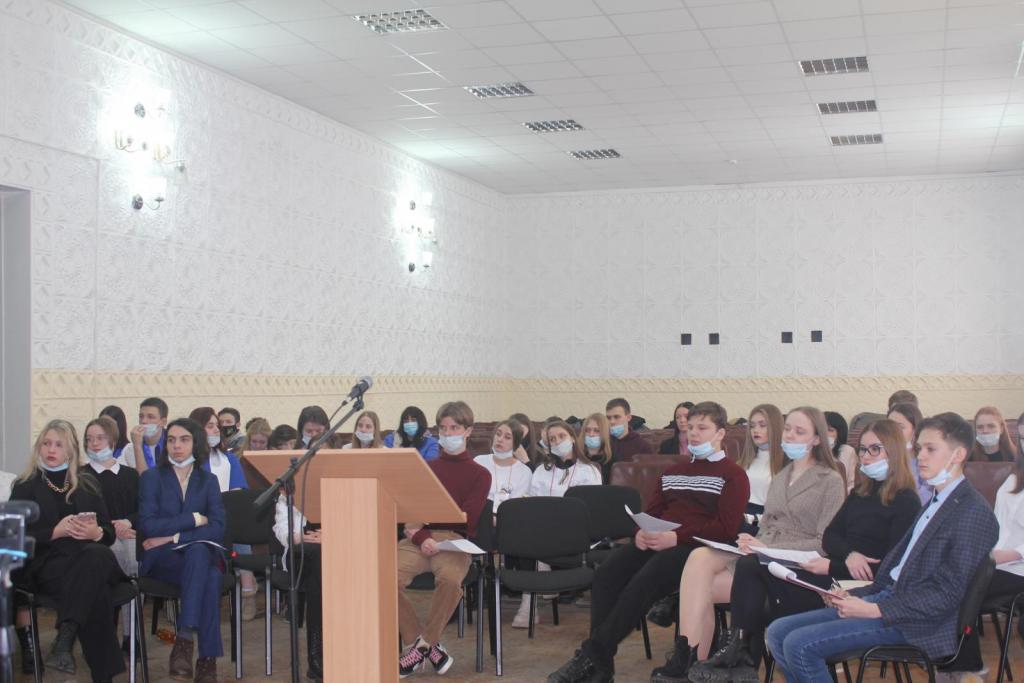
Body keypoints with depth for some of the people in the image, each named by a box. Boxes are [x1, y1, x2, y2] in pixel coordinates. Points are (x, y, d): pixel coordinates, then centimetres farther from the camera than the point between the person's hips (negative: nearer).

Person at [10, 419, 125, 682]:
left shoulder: (88, 483, 24)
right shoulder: (25, 486, 16)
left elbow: (109, 533, 17)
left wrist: (96, 533, -8)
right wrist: (56, 531, -12)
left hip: (91, 556, 2)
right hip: (47, 563, -2)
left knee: (97, 555, -40)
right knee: (94, 589, -39)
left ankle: (65, 638, -50)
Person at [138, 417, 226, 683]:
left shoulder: (208, 480, 14)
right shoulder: (151, 477, 9)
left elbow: (218, 528, -1)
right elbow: (148, 525, -7)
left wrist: (175, 537, -13)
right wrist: (194, 520, -7)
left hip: (201, 555, 2)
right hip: (160, 561, -2)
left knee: (198, 551, -38)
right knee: (209, 577, -35)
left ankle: (185, 639, -38)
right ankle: (207, 659, -37)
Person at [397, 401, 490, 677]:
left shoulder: (479, 474, 10)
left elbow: (467, 519, 1)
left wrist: (424, 525, -5)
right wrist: (422, 537, -13)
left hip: (455, 539, -3)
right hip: (420, 537, 3)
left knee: (450, 579, -37)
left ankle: (422, 646, -11)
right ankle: (429, 645, -9)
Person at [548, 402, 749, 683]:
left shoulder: (733, 475, 5)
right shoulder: (674, 472, 28)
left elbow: (726, 528, -7)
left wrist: (677, 537, -20)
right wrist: (642, 532, -2)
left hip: (697, 547, -6)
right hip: (656, 541, 6)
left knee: (642, 582, -34)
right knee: (606, 573, -24)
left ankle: (591, 655, -32)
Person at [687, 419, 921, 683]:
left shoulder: (906, 501, -6)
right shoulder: (861, 493, 19)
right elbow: (829, 537, 11)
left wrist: (832, 567, -17)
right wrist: (849, 555, -12)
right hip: (836, 567, 8)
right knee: (750, 564, -13)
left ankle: (745, 659, -6)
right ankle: (740, 650, -17)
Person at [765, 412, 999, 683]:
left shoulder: (974, 513, -12)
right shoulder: (936, 503, 18)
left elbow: (947, 595, -17)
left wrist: (875, 609, -19)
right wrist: (854, 596, 5)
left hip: (913, 623, -9)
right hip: (886, 597, 9)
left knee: (799, 645, -21)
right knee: (778, 633, 0)